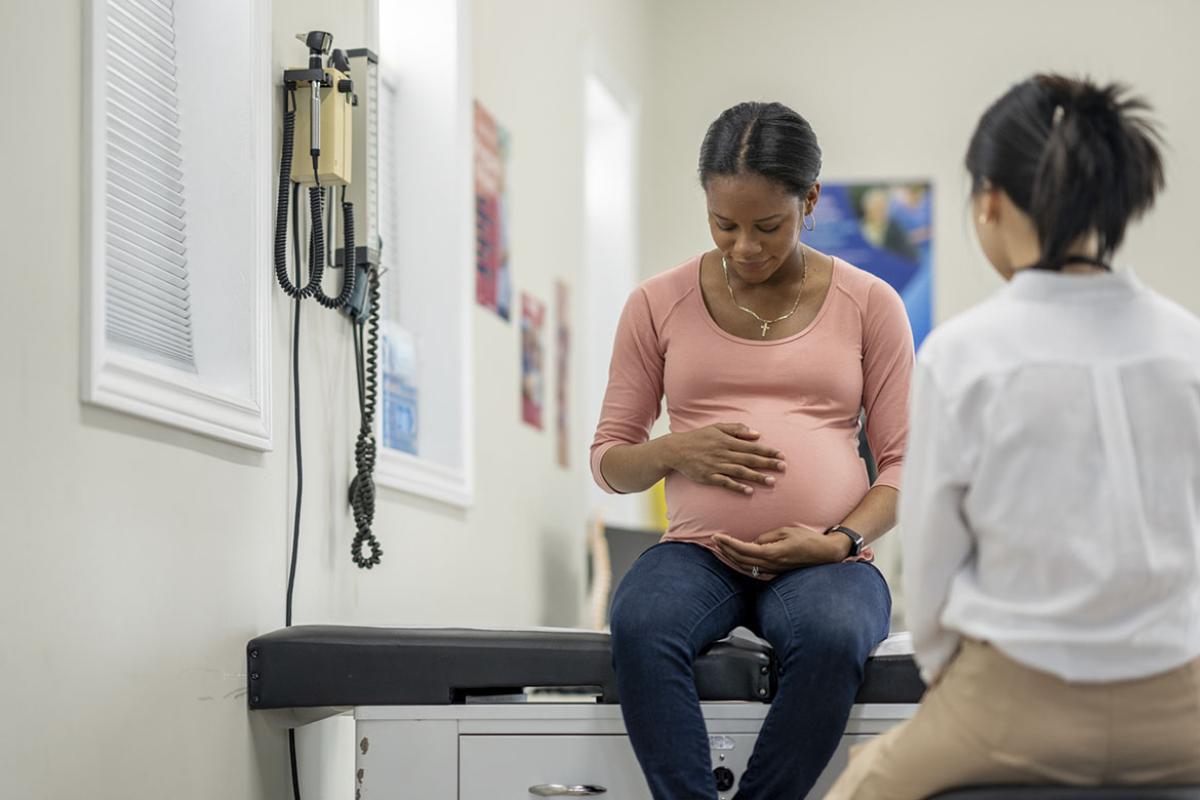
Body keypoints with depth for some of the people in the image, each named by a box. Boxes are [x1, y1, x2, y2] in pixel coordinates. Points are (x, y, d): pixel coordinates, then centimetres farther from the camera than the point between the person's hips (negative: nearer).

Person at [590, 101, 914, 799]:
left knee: (833, 636, -36)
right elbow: (608, 459, 15)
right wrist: (674, 451, -8)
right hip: (698, 552, 1)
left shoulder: (869, 304, 8)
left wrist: (841, 541, -11)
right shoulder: (660, 304, 10)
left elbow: (903, 462, 9)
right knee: (639, 624, -34)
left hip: (824, 561, -1)